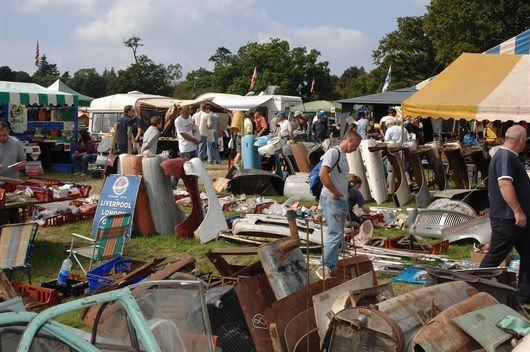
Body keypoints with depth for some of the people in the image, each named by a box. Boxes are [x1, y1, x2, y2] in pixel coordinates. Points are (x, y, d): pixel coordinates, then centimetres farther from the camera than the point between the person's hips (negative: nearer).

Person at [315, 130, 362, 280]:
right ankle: (324, 267, -12)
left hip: (342, 200, 10)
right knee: (335, 233, -15)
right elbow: (323, 174, -23)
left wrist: (346, 193, 12)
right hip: (331, 200, -10)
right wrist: (336, 193, -18)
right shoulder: (333, 152, -11)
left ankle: (331, 267, 19)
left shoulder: (343, 156, 19)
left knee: (338, 235, 12)